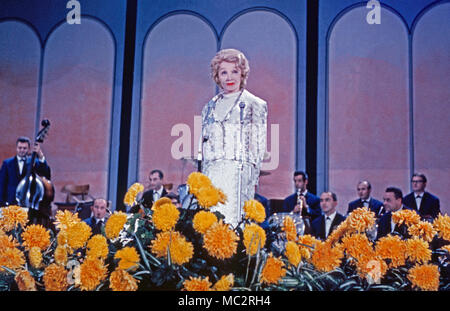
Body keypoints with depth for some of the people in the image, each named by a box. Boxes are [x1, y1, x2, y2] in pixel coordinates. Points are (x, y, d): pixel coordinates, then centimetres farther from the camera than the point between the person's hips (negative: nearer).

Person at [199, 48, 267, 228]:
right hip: (211, 172, 4)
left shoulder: (255, 105, 7)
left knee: (231, 220, -15)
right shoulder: (210, 107, 20)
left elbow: (259, 146, 3)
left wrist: (251, 178, -6)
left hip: (239, 171, -4)